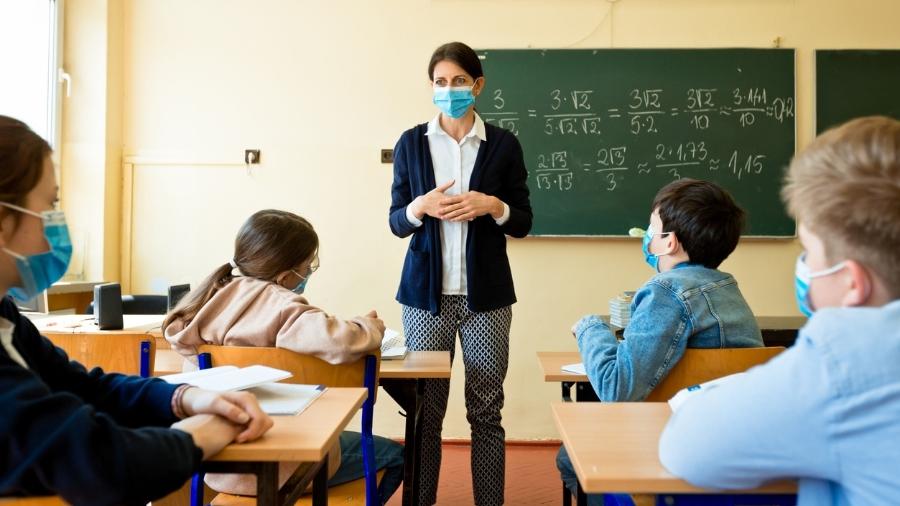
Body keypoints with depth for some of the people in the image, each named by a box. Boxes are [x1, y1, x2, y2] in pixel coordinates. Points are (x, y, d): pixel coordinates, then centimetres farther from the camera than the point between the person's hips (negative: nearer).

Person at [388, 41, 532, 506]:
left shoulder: (503, 144, 2)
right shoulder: (411, 143, 5)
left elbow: (523, 223, 4)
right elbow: (396, 224, 6)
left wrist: (492, 205, -15)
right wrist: (418, 208, -15)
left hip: (486, 294, 0)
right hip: (425, 292, 1)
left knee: (486, 410, 4)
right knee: (425, 408, 6)